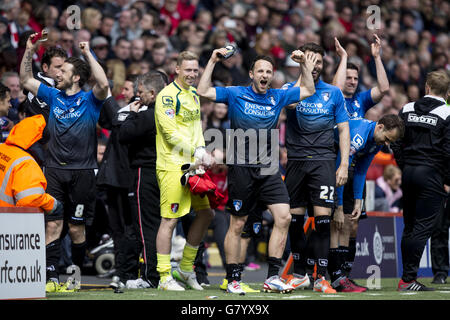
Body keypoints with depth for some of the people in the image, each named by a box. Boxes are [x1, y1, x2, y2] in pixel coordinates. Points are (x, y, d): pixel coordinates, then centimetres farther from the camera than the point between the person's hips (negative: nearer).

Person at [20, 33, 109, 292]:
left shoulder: (90, 100, 0)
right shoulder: (53, 96, 13)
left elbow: (104, 85, -21)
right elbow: (26, 80, 18)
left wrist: (89, 54, -17)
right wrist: (29, 52, 7)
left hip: (82, 172, -3)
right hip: (55, 170, 3)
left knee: (76, 228, 3)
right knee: (53, 224, -6)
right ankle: (52, 277, -8)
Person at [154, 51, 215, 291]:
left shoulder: (193, 94, 17)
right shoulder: (167, 96, -10)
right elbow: (171, 133, -16)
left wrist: (203, 152, 4)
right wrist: (198, 151, -17)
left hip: (193, 165, 9)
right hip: (172, 166, -9)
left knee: (206, 213, 12)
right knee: (170, 220, -6)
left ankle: (186, 269, 23)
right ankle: (165, 277, -1)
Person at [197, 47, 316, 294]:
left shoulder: (277, 97, 10)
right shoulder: (235, 94, 0)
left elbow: (308, 90, 21)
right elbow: (203, 91, -8)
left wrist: (305, 64, 11)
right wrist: (212, 62, -10)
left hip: (269, 169, 4)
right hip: (241, 169, -3)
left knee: (284, 217, -10)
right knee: (237, 225, 1)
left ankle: (272, 277, -5)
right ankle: (233, 280, 11)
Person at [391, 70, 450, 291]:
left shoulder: (406, 110, 8)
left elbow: (397, 143, 8)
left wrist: (404, 167, 16)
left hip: (409, 172, 5)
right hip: (432, 174, -5)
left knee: (409, 227, 13)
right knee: (422, 228, -4)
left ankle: (407, 277, 15)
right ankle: (408, 279, -8)